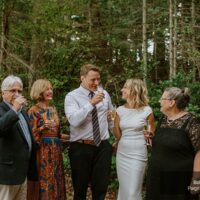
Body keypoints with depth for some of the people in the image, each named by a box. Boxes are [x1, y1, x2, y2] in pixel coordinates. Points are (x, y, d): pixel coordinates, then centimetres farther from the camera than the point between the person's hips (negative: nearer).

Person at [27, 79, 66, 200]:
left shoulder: (53, 109, 14)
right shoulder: (34, 111, -7)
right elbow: (32, 135, -11)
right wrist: (43, 127, -25)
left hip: (55, 150, 7)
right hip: (42, 151, -7)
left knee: (55, 180, 8)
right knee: (44, 181, -6)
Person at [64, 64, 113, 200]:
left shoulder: (105, 94, 8)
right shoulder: (72, 97, -7)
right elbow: (74, 120, -23)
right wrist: (91, 103, -30)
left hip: (103, 146, 3)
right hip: (81, 148, -3)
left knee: (101, 188, 9)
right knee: (80, 188, 10)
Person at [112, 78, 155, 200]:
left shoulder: (147, 110, -6)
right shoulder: (120, 110, 5)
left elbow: (152, 134, 6)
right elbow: (117, 136, 8)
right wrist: (113, 121, -1)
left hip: (138, 154, -4)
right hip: (122, 153, 4)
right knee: (123, 189, 10)